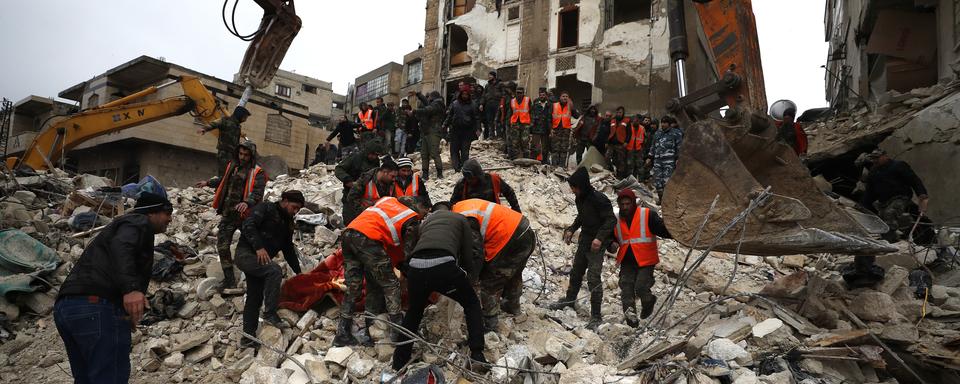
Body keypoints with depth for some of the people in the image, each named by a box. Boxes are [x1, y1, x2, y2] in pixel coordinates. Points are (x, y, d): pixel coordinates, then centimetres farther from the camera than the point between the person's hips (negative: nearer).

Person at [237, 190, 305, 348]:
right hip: (246, 253, -9)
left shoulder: (287, 223, 18)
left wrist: (298, 271, 21)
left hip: (260, 260, 9)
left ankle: (248, 337, 13)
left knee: (255, 297, 7)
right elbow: (248, 225, -19)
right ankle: (270, 314, -25)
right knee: (274, 270, -30)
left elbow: (288, 249, 25)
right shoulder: (265, 208, -5)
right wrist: (259, 247, -30)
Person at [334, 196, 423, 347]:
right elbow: (409, 252, 8)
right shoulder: (412, 219, 11)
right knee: (390, 285, 6)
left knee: (352, 288, 15)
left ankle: (343, 334, 19)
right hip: (368, 238, -7)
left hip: (349, 232, 7)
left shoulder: (388, 200, 28)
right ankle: (398, 332, 4)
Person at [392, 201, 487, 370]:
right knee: (472, 304, 24)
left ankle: (398, 364, 33)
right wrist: (472, 280, 38)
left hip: (415, 267, 4)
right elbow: (468, 254, 21)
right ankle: (477, 356, 15)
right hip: (444, 266, -3)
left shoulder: (424, 222, 37)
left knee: (413, 312, 32)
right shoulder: (460, 218, 28)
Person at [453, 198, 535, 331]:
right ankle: (512, 306, 52)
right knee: (514, 275, 31)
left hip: (511, 244, -10)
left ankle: (489, 324, 13)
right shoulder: (464, 205, 13)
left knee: (490, 284, 4)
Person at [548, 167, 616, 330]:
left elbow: (611, 220, -22)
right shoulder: (580, 198, 3)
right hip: (584, 240, 8)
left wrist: (600, 237, -31)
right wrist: (571, 229, 6)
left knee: (593, 278, -10)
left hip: (597, 244, -8)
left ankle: (596, 316, -2)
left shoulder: (599, 199, -22)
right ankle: (569, 300, 40)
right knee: (576, 272, 20)